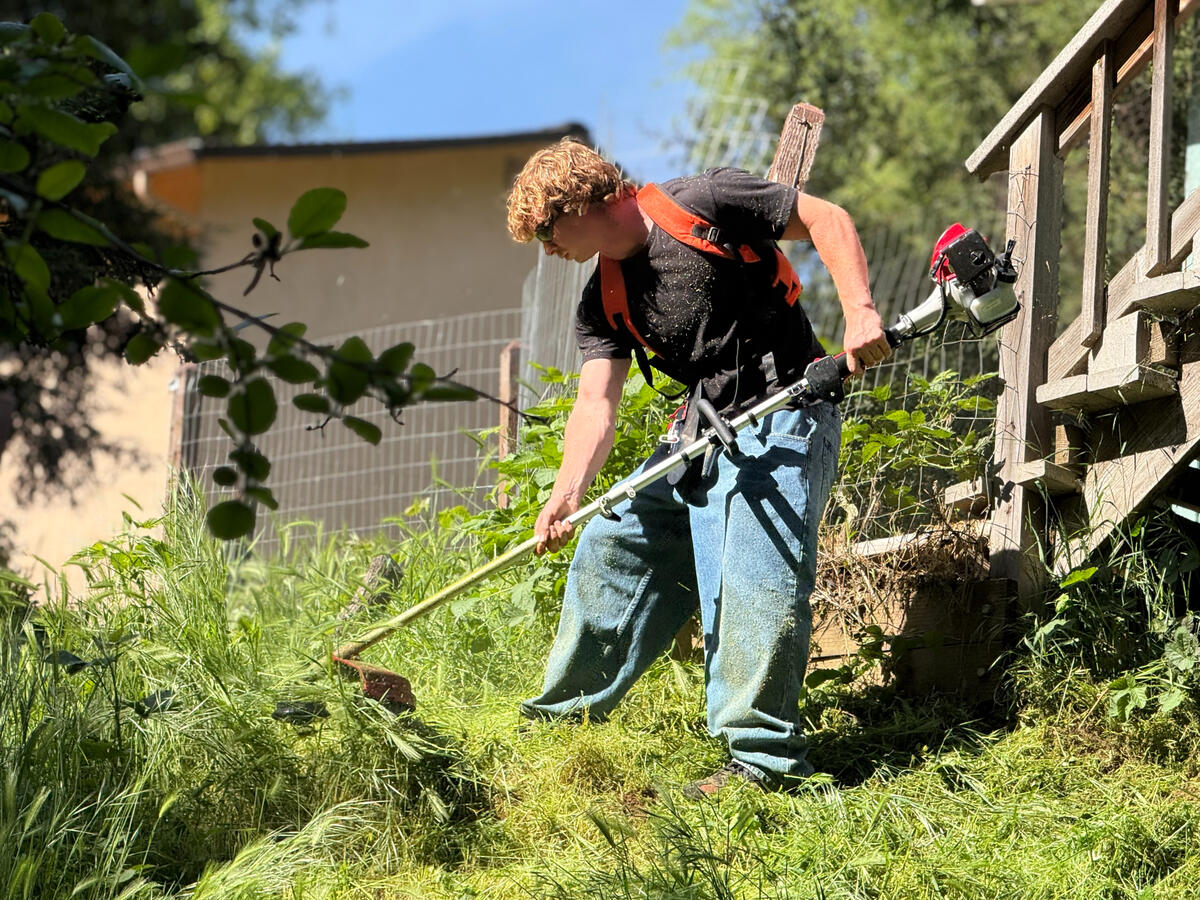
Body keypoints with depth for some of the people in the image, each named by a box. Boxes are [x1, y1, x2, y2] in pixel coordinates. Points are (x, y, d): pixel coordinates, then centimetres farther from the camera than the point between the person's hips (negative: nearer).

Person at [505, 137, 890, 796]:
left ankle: (762, 760, -20)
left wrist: (859, 310, -23)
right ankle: (562, 717, 22)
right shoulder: (603, 304, 8)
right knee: (610, 550, 9)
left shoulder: (703, 204, -11)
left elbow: (826, 220, -8)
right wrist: (566, 494, -17)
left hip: (783, 418, -8)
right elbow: (596, 403, -1)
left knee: (754, 580, -21)